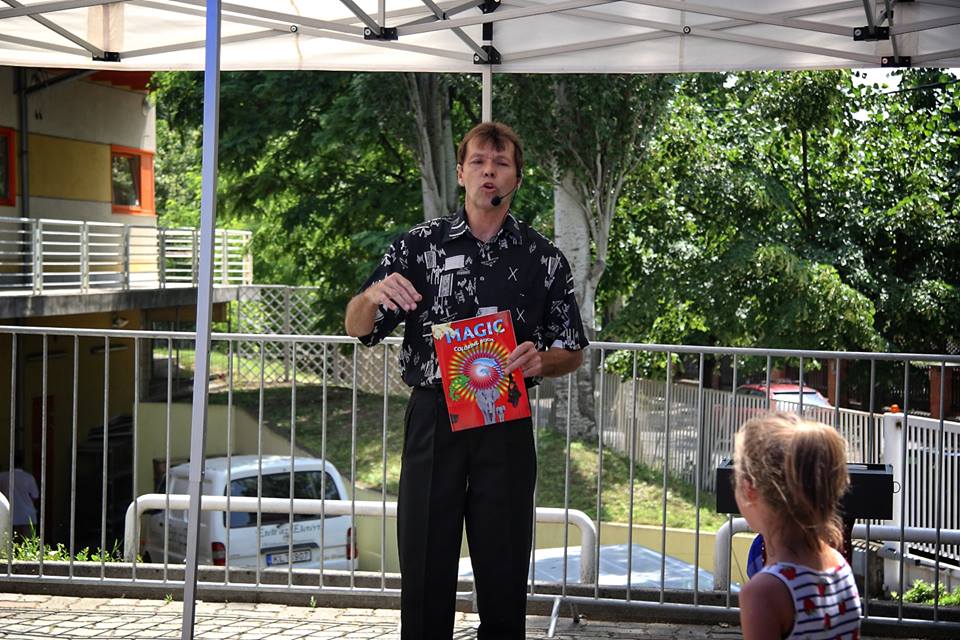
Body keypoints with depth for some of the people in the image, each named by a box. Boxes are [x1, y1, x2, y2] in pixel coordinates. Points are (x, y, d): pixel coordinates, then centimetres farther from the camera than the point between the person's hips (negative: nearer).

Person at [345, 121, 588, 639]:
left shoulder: (543, 259, 7)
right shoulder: (419, 245, 5)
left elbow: (572, 353, 12)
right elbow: (358, 329, 5)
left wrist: (541, 361, -11)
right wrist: (372, 296, -18)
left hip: (506, 423, 1)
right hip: (433, 416, 0)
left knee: (504, 567, 4)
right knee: (424, 563, 1)